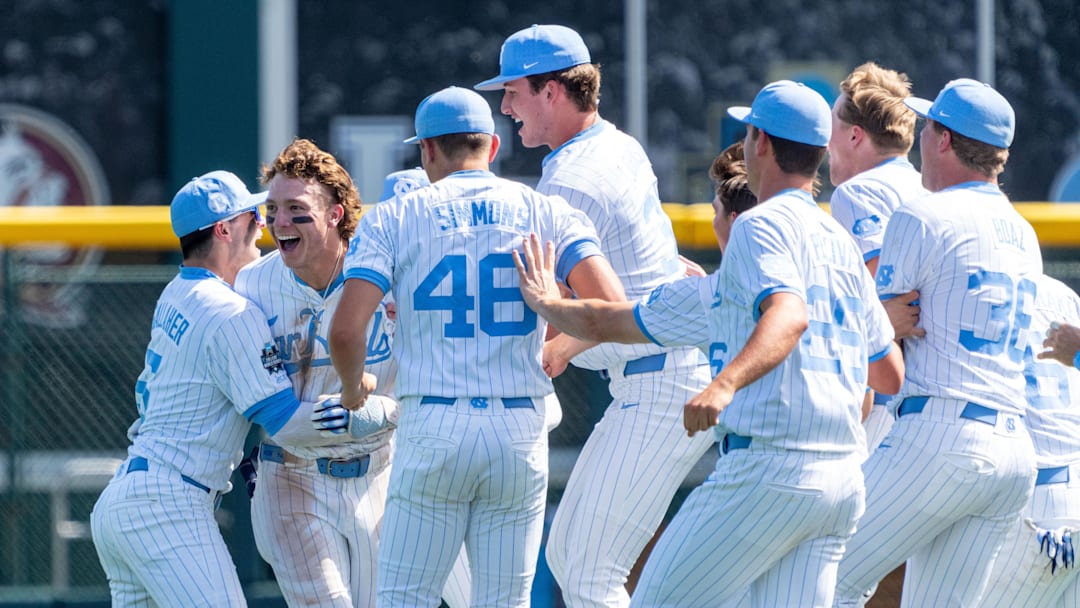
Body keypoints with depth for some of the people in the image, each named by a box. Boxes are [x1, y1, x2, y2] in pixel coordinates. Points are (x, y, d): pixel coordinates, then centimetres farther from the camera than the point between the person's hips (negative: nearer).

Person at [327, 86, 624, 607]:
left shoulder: (393, 217, 3)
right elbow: (610, 307, -7)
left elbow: (346, 330, -8)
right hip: (521, 428, 2)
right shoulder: (547, 213, 7)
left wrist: (351, 389, 13)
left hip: (431, 430, -2)